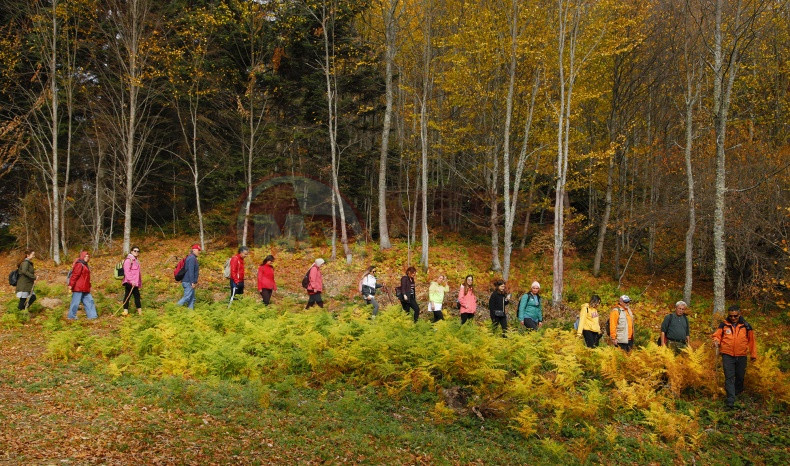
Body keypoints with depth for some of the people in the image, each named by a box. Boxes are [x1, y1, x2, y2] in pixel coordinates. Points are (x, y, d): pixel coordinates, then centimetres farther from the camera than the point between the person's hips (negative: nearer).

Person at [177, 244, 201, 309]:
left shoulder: (193, 258, 18)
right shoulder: (192, 258, -14)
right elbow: (190, 271, -21)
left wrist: (195, 282, 22)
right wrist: (193, 282, -22)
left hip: (189, 282, 10)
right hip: (188, 282, -10)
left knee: (192, 299, 10)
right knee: (187, 297, -10)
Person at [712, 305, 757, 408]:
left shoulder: (746, 326, 2)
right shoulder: (723, 325, 0)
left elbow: (751, 341, 11)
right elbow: (716, 336, 6)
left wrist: (753, 354, 14)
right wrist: (716, 341, -18)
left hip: (741, 356, 1)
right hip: (727, 356, -1)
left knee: (740, 377, 12)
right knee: (729, 378, -7)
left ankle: (737, 395, 33)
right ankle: (730, 400, -9)